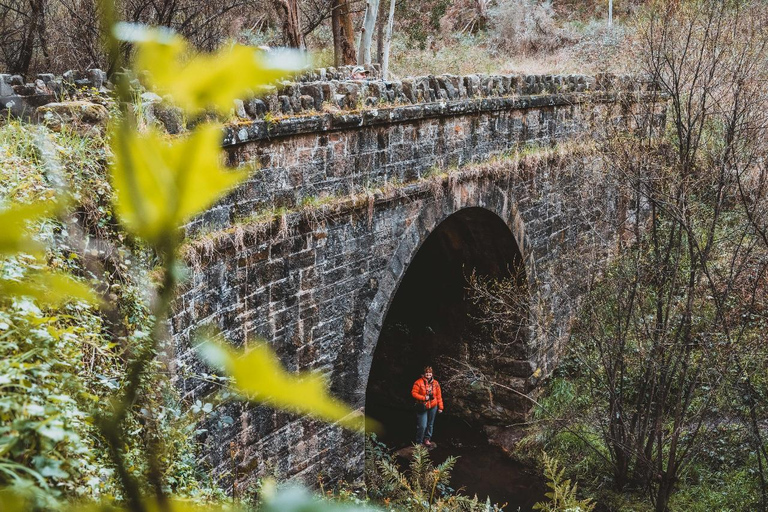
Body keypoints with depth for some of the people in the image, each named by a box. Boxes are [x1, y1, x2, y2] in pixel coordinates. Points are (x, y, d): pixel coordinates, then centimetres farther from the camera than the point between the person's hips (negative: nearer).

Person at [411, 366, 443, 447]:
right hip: (422, 407, -4)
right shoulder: (419, 382, -11)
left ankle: (427, 439, 32)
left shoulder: (435, 383, 0)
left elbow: (439, 396, 5)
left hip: (433, 407, 4)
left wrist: (440, 407, 5)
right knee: (422, 426, -7)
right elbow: (413, 393, -11)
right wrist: (423, 398, -19)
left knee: (430, 424, 15)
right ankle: (419, 442, 9)